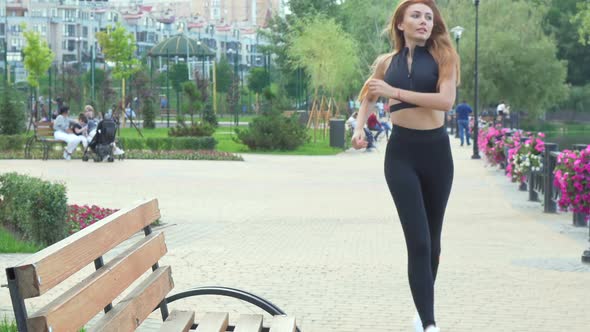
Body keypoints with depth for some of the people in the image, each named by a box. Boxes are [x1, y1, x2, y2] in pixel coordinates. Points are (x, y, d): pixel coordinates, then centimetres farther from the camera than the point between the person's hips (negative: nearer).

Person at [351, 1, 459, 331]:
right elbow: (369, 97, 25)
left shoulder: (442, 56, 2)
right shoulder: (387, 62, 7)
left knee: (432, 238, 12)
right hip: (402, 152, -1)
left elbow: (446, 100, -15)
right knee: (418, 240, -11)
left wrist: (395, 92, -16)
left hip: (436, 150, 1)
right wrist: (360, 128, 6)